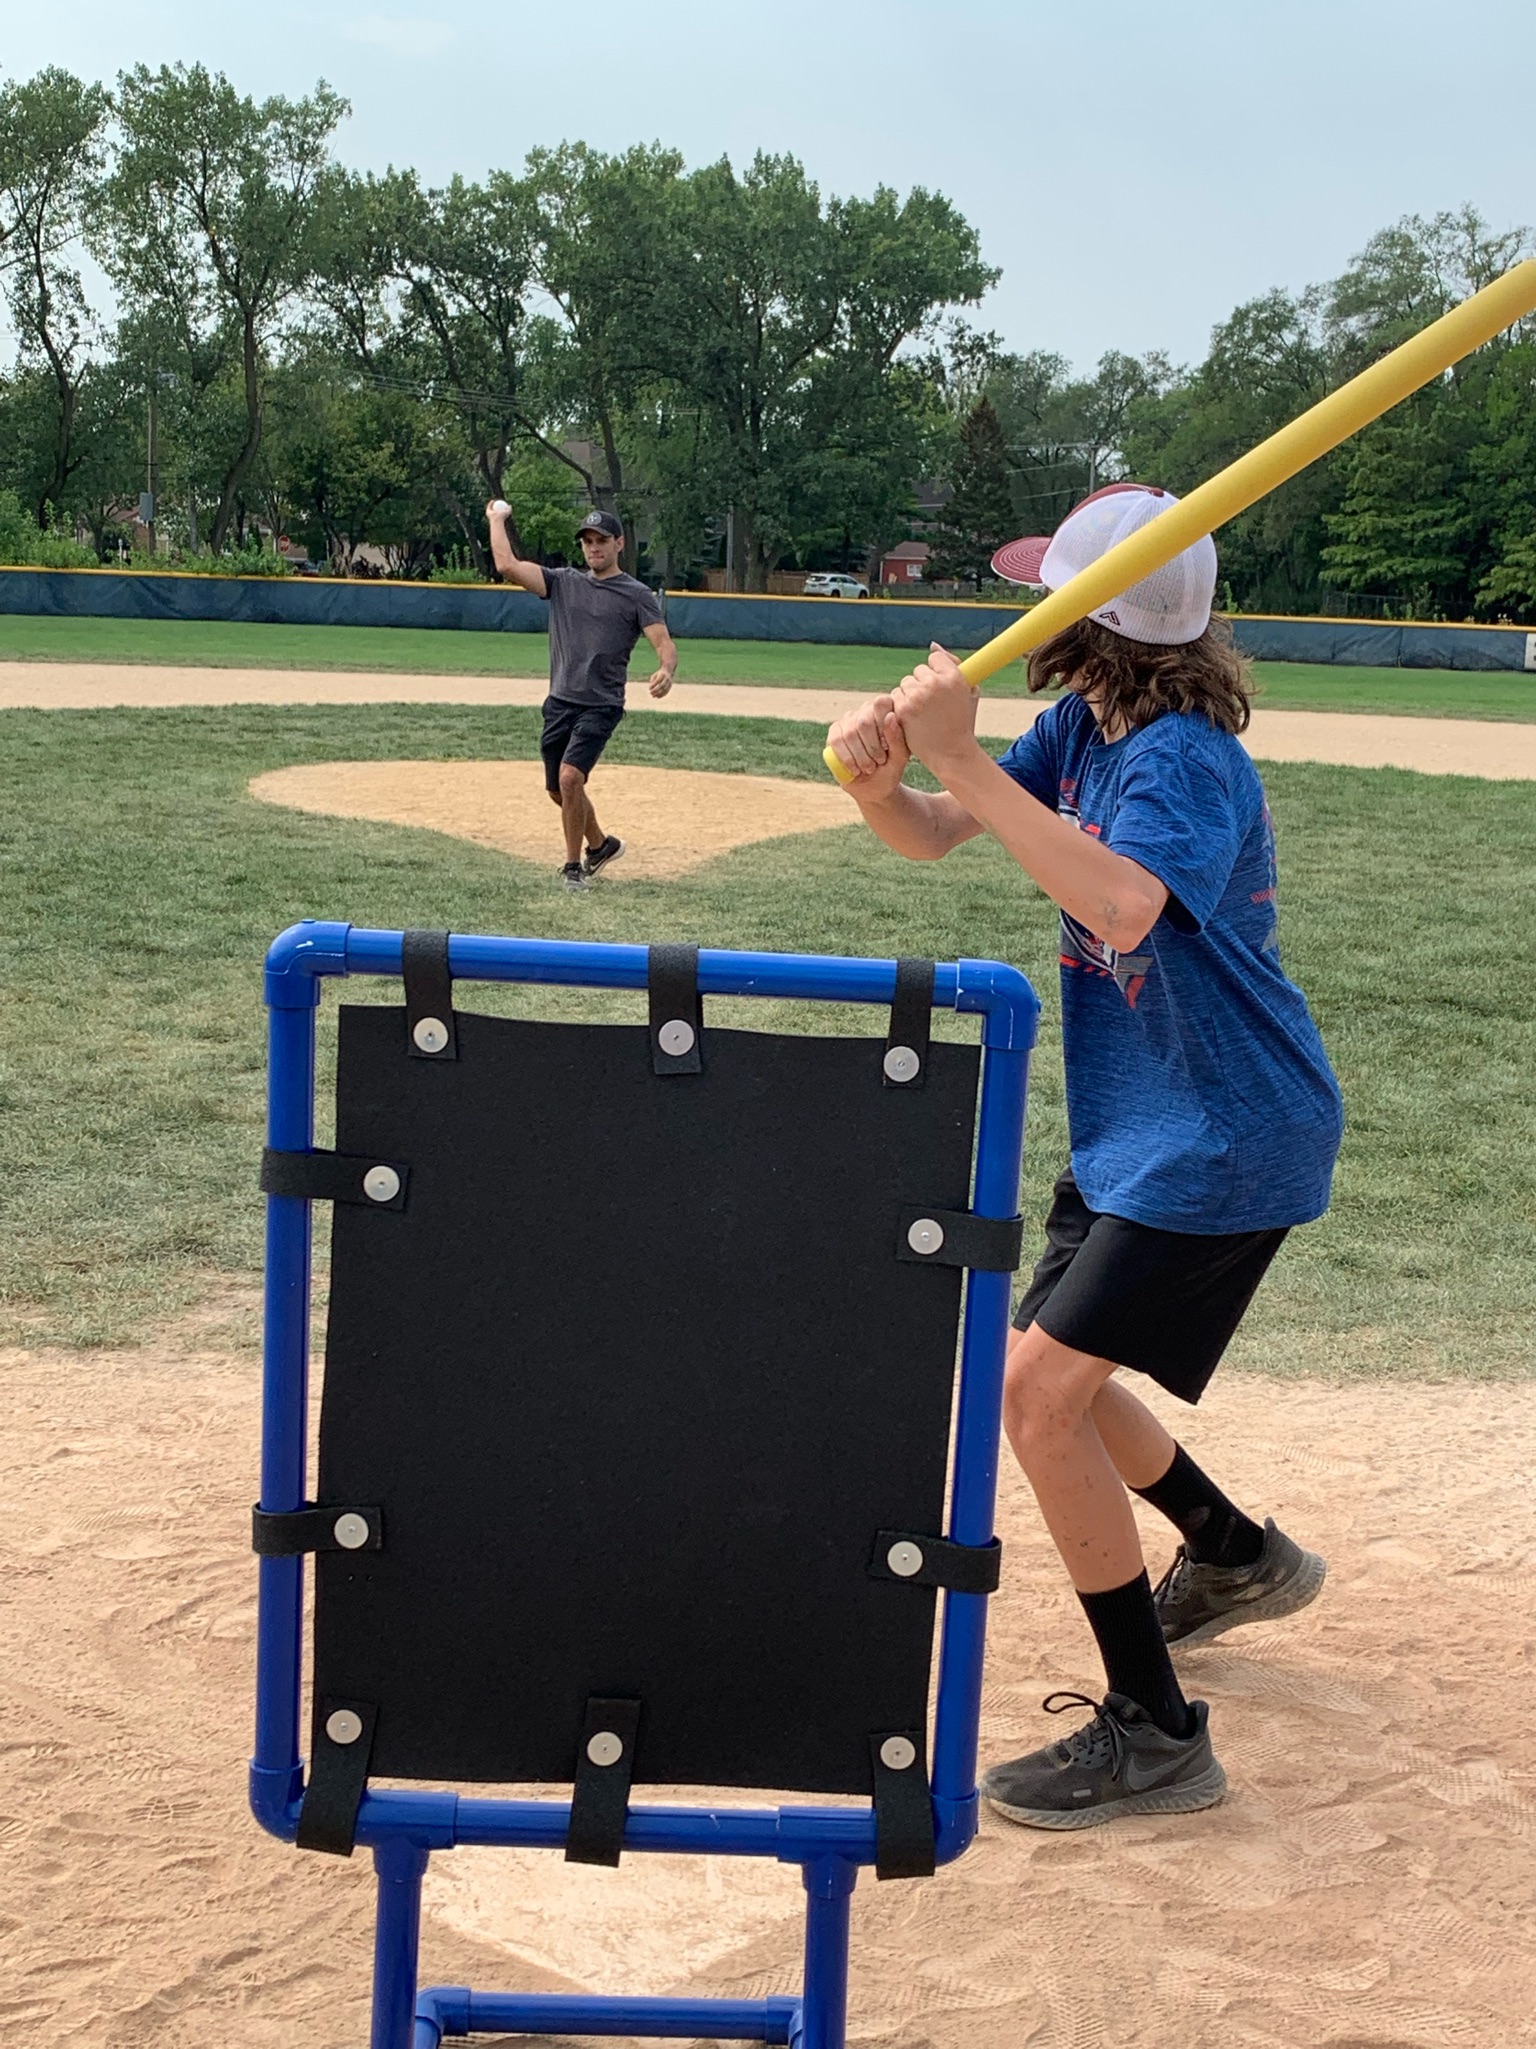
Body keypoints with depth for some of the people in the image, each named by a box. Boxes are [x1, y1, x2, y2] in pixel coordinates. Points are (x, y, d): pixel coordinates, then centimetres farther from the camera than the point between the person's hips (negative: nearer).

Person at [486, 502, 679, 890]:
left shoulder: (637, 594, -1)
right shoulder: (563, 582, 10)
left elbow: (664, 642, -12)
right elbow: (508, 566, 1)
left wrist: (667, 670, -33)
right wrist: (497, 520, 7)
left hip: (601, 705, -5)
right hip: (559, 702, 5)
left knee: (570, 777, -22)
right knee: (558, 788, 13)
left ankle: (574, 865, -6)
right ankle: (600, 844, 38)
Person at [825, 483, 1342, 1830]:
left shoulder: (1186, 759, -25)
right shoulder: (1081, 728, 2)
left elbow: (1123, 908, -44)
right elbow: (932, 839, 2)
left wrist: (964, 761, -43)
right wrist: (879, 776, -21)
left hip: (1223, 1139, -10)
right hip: (1131, 1125, 10)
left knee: (1042, 1393, -13)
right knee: (1048, 1373, 19)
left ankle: (1155, 1734, 0)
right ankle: (1238, 1558, 43)